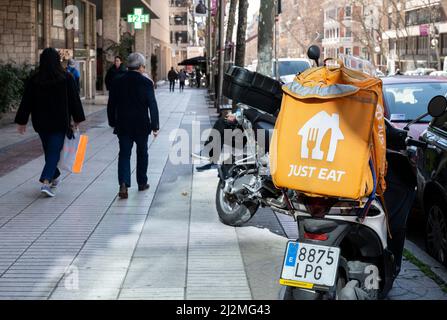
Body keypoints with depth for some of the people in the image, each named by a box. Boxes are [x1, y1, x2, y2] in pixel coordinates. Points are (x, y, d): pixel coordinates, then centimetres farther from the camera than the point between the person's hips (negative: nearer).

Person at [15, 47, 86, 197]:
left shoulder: (34, 79, -2)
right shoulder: (66, 78, -8)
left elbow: (26, 102, 1)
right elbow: (74, 100, -5)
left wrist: (22, 122, 7)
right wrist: (77, 119, 4)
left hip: (41, 122, 3)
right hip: (60, 123, -3)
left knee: (49, 150, 20)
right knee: (54, 151, -3)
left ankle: (54, 177, 35)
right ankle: (46, 182, -18)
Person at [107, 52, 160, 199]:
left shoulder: (117, 82, 0)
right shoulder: (146, 82, -8)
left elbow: (111, 105, 4)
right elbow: (153, 106, -9)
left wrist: (113, 123, 15)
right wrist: (155, 126, -3)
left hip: (123, 125, 1)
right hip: (141, 125, -1)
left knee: (124, 154, 2)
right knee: (142, 153, 16)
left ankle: (123, 183, -16)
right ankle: (142, 183, 26)